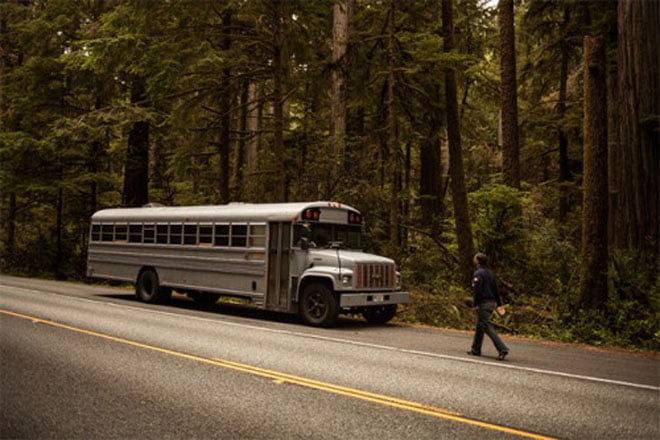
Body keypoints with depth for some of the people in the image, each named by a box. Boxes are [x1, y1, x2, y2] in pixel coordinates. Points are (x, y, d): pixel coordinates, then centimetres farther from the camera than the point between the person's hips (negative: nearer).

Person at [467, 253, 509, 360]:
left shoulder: (478, 273, -13)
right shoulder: (490, 273, 14)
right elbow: (495, 290, 15)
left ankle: (502, 348, -17)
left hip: (483, 303, -9)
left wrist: (476, 305, -16)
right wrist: (499, 304, 17)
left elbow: (477, 291, -19)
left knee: (487, 327, -9)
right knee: (479, 326, 16)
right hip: (491, 303, 9)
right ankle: (476, 349, 22)